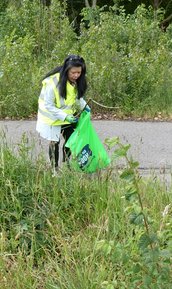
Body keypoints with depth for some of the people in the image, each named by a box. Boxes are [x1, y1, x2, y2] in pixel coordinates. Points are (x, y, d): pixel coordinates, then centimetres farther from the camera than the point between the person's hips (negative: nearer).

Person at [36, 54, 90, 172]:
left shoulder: (76, 81, -12)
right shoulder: (53, 83, -33)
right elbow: (48, 106, -26)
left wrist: (84, 106, -10)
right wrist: (65, 116, -33)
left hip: (68, 114, 6)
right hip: (53, 117, -6)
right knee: (54, 142, 8)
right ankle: (55, 168, 24)